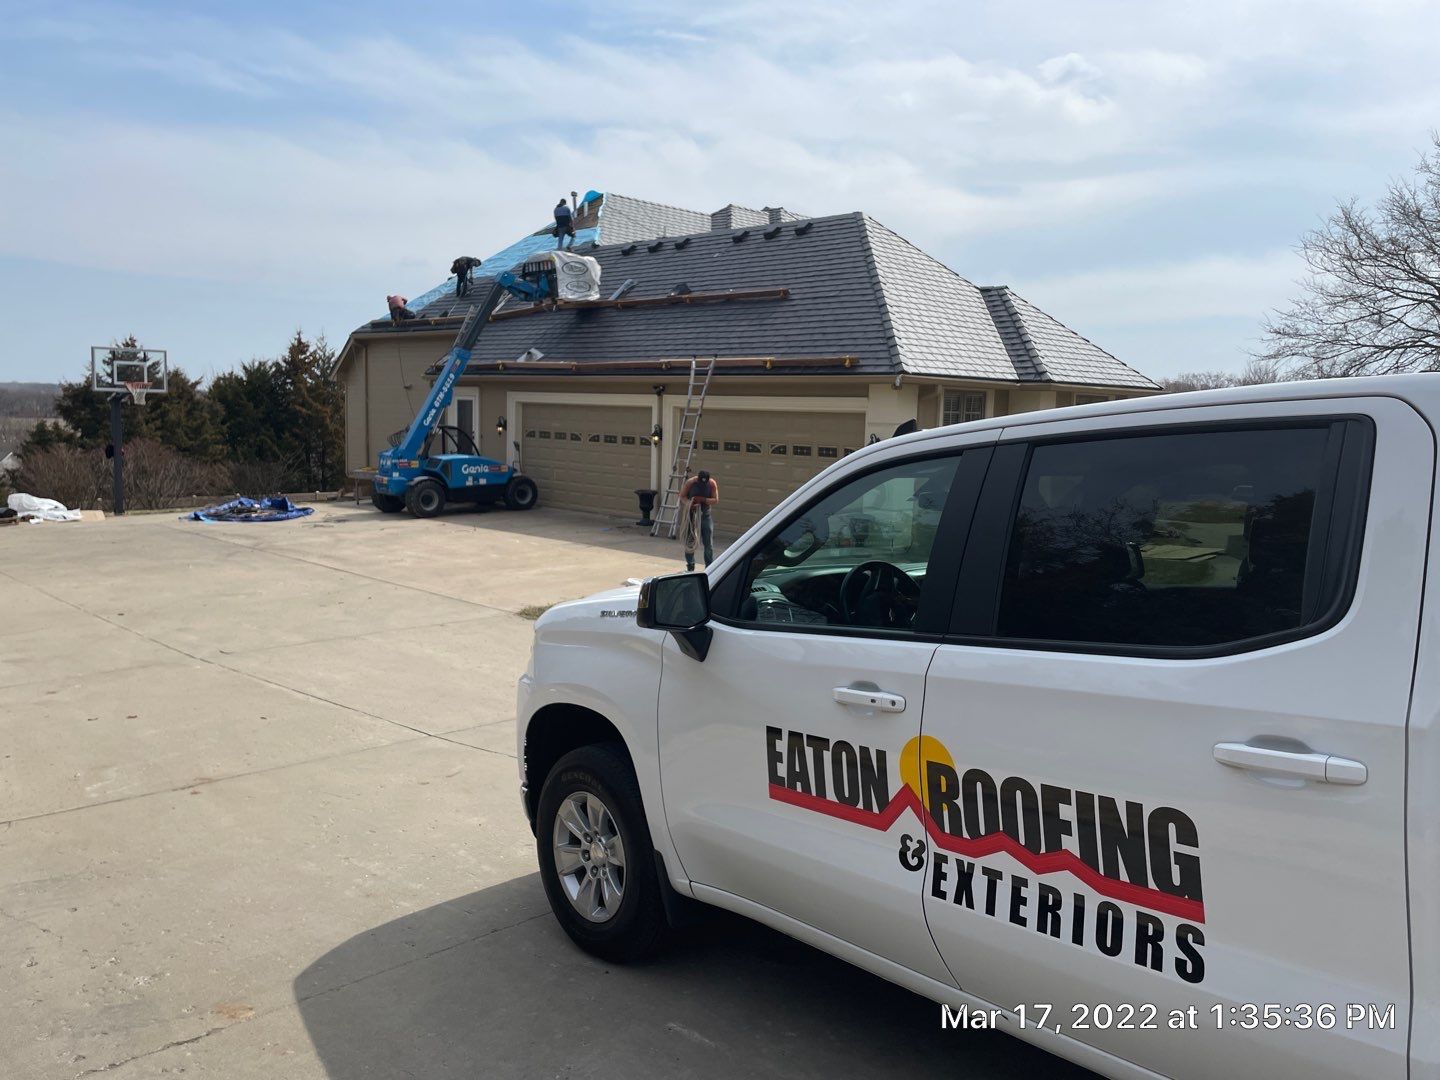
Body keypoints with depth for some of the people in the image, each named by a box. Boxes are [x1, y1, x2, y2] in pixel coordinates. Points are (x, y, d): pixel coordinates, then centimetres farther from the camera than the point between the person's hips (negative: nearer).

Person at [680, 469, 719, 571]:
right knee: (689, 541, 6)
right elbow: (682, 496, -5)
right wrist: (689, 504, -25)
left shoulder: (712, 484, -10)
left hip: (705, 516, 0)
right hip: (692, 514, 0)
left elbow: (715, 500, -10)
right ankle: (690, 565, 21)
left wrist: (703, 499, -26)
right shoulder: (690, 483, -12)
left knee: (709, 543, 0)